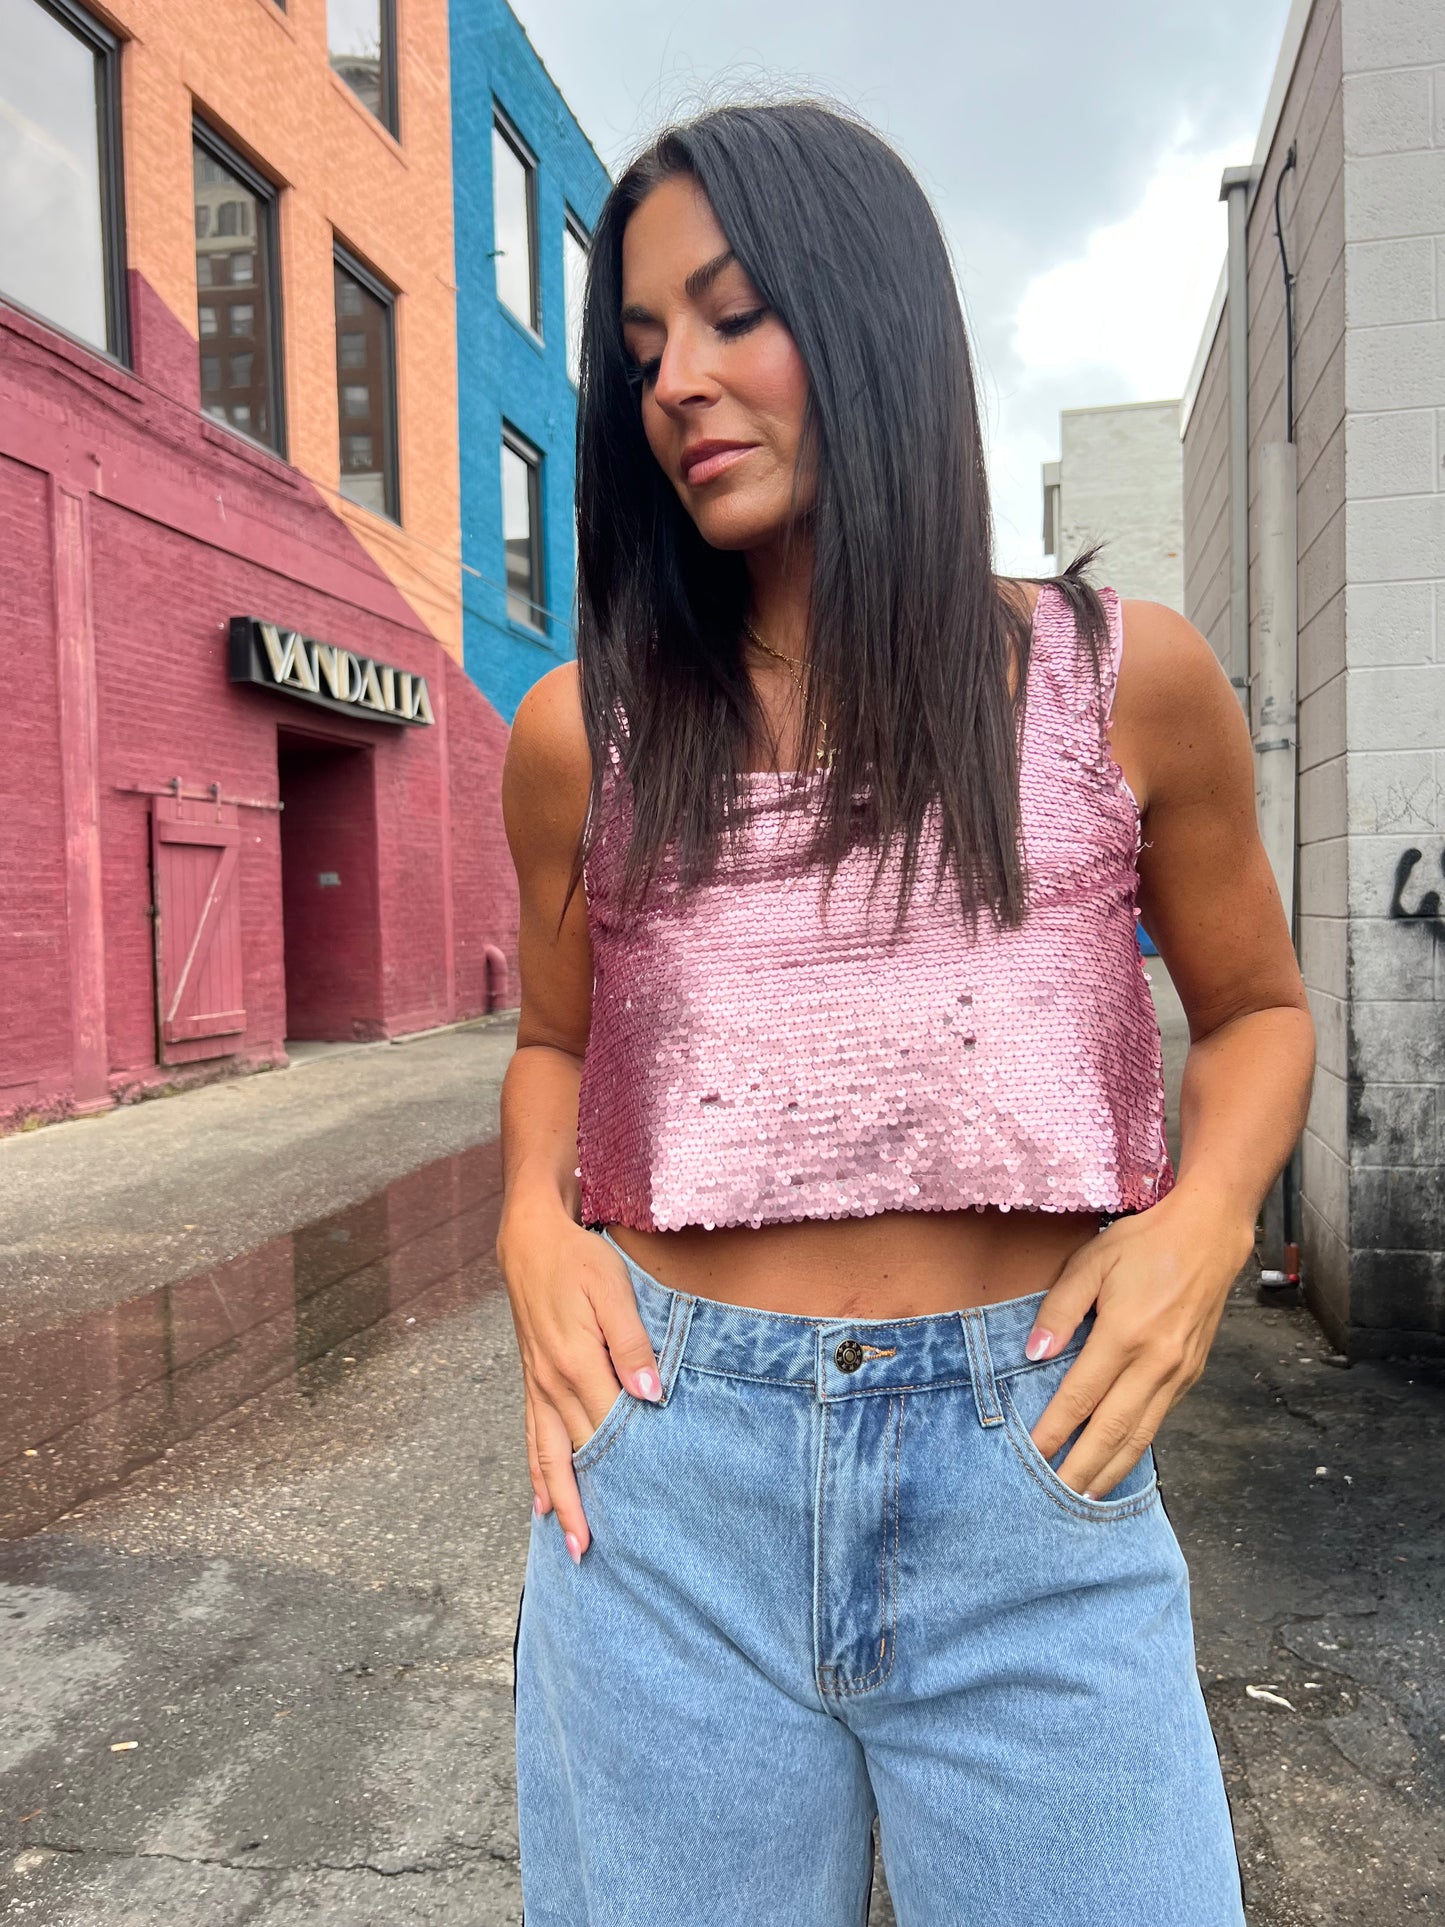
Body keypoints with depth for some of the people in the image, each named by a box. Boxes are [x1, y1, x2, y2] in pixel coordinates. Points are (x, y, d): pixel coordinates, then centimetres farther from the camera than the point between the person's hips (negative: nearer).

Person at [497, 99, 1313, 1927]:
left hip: (1036, 1486, 0)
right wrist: (533, 1229, -3)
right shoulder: (580, 733, 2)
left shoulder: (1123, 680, 0)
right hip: (667, 1469, 2)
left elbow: (1256, 1009, 12)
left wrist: (1203, 1217, -7)